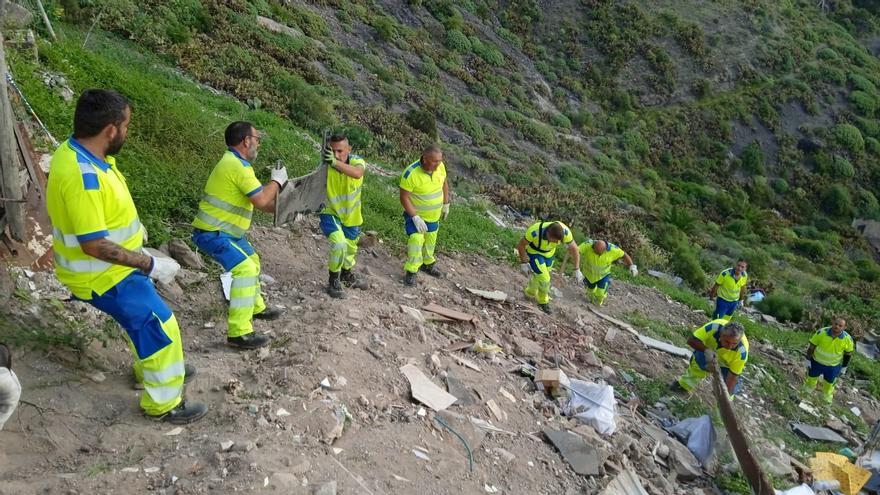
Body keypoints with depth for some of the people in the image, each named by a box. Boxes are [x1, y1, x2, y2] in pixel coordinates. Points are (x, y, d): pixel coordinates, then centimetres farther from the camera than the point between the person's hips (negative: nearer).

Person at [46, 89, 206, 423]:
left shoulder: (79, 153, -2)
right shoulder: (83, 175, -34)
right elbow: (94, 245, -33)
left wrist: (131, 227, 24)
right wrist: (151, 264, -27)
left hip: (113, 267, 10)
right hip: (102, 275, -10)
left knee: (145, 314, 26)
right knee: (158, 326, 0)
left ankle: (150, 369, 47)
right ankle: (164, 403, 15)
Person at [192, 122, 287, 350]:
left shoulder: (235, 163, 13)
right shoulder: (237, 166, -21)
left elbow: (259, 201, 17)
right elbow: (261, 201, -23)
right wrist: (277, 180, -8)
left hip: (226, 231, 11)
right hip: (213, 233, -11)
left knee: (252, 260, 25)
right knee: (245, 269, -20)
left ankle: (256, 307, 43)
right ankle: (239, 333, -20)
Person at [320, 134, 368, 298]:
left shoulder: (357, 161, -22)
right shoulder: (325, 166, -24)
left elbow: (357, 173, -45)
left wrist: (336, 162, -57)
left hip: (351, 215, 4)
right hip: (331, 213, -3)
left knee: (351, 248, 22)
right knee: (339, 244, -26)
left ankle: (346, 274, 51)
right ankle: (333, 281, -3)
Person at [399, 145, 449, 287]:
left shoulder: (440, 166, -15)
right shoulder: (410, 173, -31)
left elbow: (444, 184, 5)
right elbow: (404, 197, -25)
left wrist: (446, 204, 10)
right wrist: (415, 217, -28)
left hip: (434, 215, 6)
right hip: (415, 214, -6)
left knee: (430, 240, 21)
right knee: (416, 240, -16)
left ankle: (428, 263, 42)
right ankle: (411, 271, -1)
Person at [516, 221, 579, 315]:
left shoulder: (565, 231, -34)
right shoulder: (534, 232, -41)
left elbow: (574, 248, -17)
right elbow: (521, 245, -22)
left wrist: (577, 269, -14)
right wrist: (523, 263, -14)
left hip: (548, 253, 4)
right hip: (534, 252, -4)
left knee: (538, 276, 20)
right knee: (544, 278, -10)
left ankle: (530, 294, 48)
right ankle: (543, 302, 16)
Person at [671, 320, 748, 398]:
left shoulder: (742, 352, -39)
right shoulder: (714, 327, -40)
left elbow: (733, 376, -31)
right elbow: (691, 340, -34)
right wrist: (707, 350, -49)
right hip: (710, 350, 2)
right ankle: (685, 384, 4)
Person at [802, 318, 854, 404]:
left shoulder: (847, 339, -24)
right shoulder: (821, 333, -27)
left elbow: (848, 354, -5)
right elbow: (811, 347, -13)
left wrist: (844, 368, 2)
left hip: (833, 366, 0)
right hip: (816, 362, 0)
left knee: (829, 385, 20)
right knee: (811, 381, 21)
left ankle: (826, 403, 45)